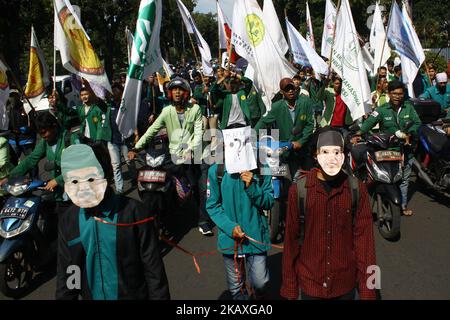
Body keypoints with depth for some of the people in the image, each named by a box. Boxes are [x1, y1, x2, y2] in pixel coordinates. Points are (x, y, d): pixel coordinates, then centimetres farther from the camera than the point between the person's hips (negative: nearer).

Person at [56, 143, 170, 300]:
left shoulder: (133, 212, -21)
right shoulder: (68, 221, -8)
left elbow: (153, 266, -14)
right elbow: (65, 271, 3)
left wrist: (159, 296, -10)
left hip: (134, 295, -3)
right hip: (91, 295, 4)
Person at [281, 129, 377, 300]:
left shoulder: (357, 189, -7)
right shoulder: (299, 189, -11)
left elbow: (364, 238, -5)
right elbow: (291, 239, -6)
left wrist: (367, 289, -5)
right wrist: (289, 287, -3)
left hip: (346, 284, 1)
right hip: (310, 283, -1)